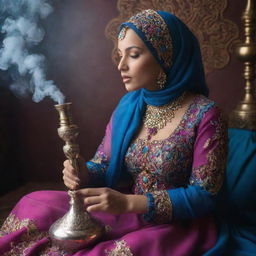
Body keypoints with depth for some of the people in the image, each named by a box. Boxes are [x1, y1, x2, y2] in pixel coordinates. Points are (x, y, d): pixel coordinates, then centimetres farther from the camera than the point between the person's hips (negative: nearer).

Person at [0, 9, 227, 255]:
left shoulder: (205, 115, -16)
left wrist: (128, 202, -26)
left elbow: (203, 196, -16)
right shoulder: (128, 106, 0)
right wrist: (84, 175, -19)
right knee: (34, 205, -8)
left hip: (178, 225, -4)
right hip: (129, 213, 5)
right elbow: (103, 166, 6)